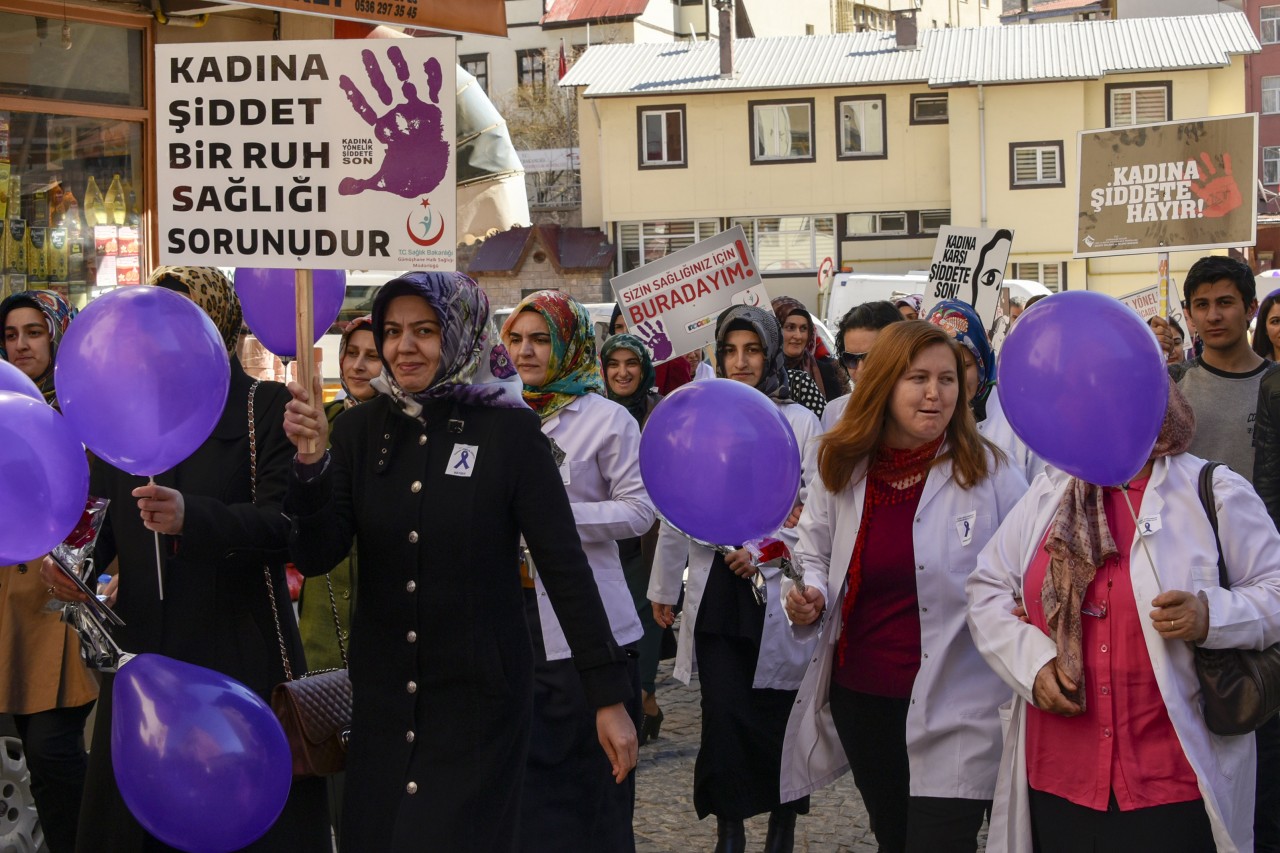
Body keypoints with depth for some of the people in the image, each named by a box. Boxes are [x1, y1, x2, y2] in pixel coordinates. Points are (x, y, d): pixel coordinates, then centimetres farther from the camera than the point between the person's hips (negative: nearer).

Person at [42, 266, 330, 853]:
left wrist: (192, 517, -30)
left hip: (240, 655, -5)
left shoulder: (265, 408, -3)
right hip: (142, 646, 5)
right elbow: (99, 512, 13)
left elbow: (285, 520, -15)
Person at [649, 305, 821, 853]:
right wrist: (664, 586, 18)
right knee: (724, 715, -5)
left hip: (776, 591, -2)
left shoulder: (799, 423, 1)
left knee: (777, 715, 4)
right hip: (715, 591, 2)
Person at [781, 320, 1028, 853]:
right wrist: (807, 596, -6)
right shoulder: (841, 469, -1)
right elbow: (813, 555, 14)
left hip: (952, 704, -4)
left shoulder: (988, 471, -10)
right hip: (859, 696, 4)